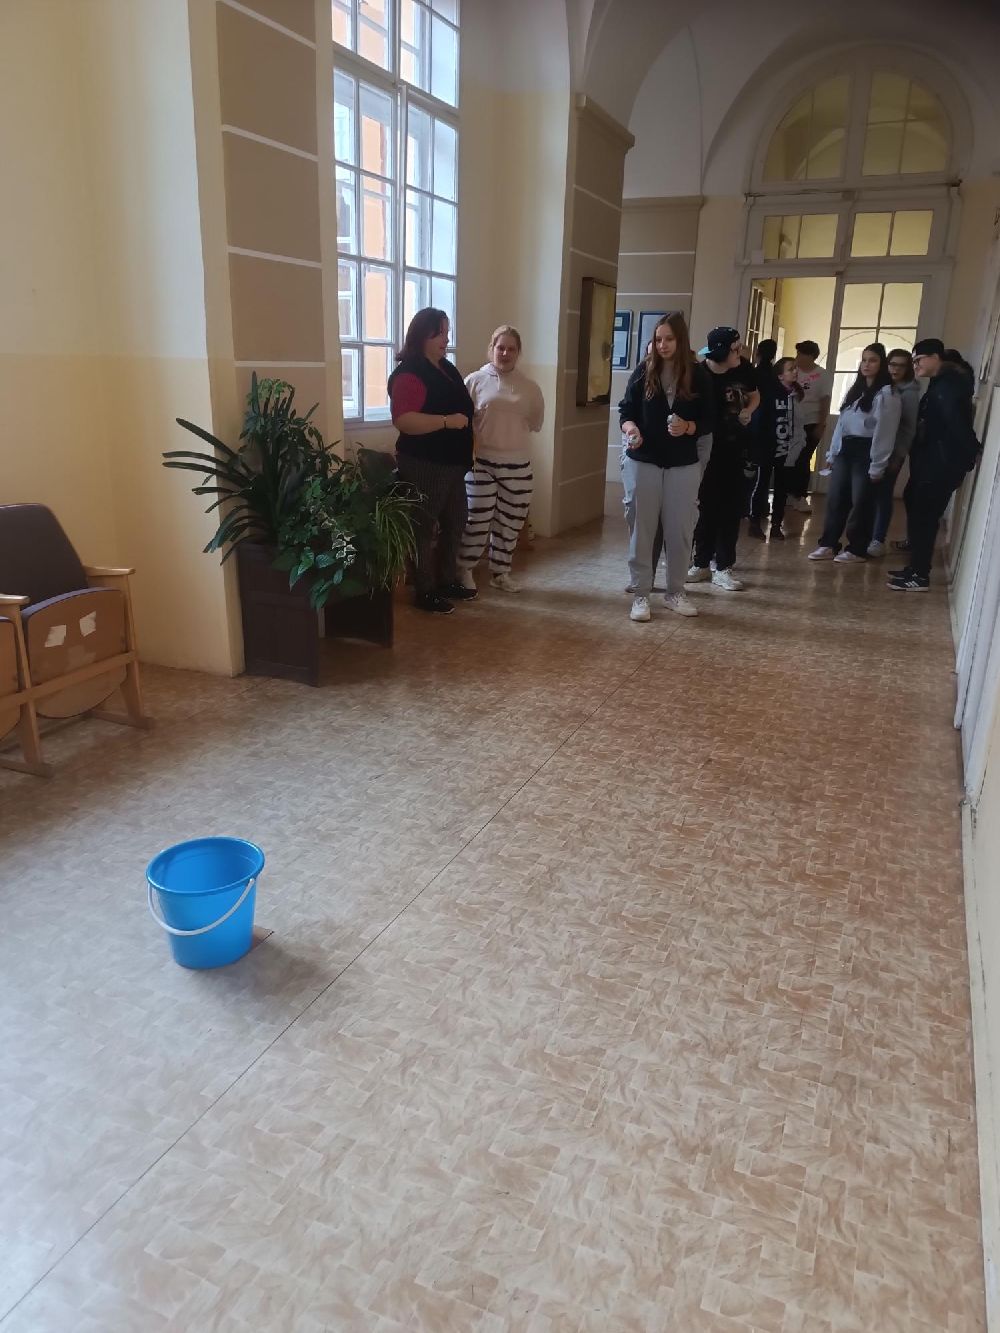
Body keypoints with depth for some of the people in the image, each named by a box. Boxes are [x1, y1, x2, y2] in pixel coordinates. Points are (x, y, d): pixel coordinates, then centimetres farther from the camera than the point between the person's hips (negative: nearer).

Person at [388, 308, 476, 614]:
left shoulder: (445, 367, 13)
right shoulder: (409, 373, -16)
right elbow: (403, 420, -27)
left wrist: (466, 429, 15)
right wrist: (447, 421, -27)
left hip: (451, 462, 10)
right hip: (423, 465, -9)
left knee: (456, 521, 16)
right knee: (425, 527, 0)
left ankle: (447, 581, 30)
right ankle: (425, 592, 9)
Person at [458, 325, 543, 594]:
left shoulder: (529, 387, 6)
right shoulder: (475, 380, -2)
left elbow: (536, 423, 14)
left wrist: (512, 428, 1)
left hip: (517, 464, 3)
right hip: (481, 462, -3)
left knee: (510, 522, 9)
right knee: (477, 520, -2)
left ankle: (500, 572, 25)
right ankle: (464, 569, 16)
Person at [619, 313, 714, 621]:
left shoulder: (697, 374, 0)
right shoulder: (643, 370, 0)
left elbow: (708, 420, 2)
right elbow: (626, 410, 0)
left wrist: (687, 427, -19)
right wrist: (631, 428, -22)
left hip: (684, 466, 1)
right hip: (642, 463, -1)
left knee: (679, 531, 7)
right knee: (641, 530, 3)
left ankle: (675, 592, 22)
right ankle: (641, 594, 12)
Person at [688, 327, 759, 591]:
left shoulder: (744, 368, -4)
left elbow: (755, 396, 15)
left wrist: (747, 411, -4)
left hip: (738, 449, 3)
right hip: (708, 449, -3)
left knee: (732, 508, 3)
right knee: (707, 507, 5)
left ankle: (723, 567, 9)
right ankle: (702, 563, 18)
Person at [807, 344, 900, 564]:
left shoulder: (887, 394, -9)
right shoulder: (855, 390, 17)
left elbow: (885, 432, -13)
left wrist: (877, 466, -16)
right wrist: (833, 452, 11)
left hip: (865, 452, -7)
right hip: (845, 450, 7)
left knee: (860, 502, 0)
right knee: (835, 498, 8)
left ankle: (856, 550, 9)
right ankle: (829, 545, 16)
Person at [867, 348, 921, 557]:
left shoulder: (909, 393, -3)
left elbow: (910, 427, -6)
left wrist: (899, 455, -13)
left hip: (892, 452, -4)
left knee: (883, 494, -2)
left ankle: (878, 540, 4)